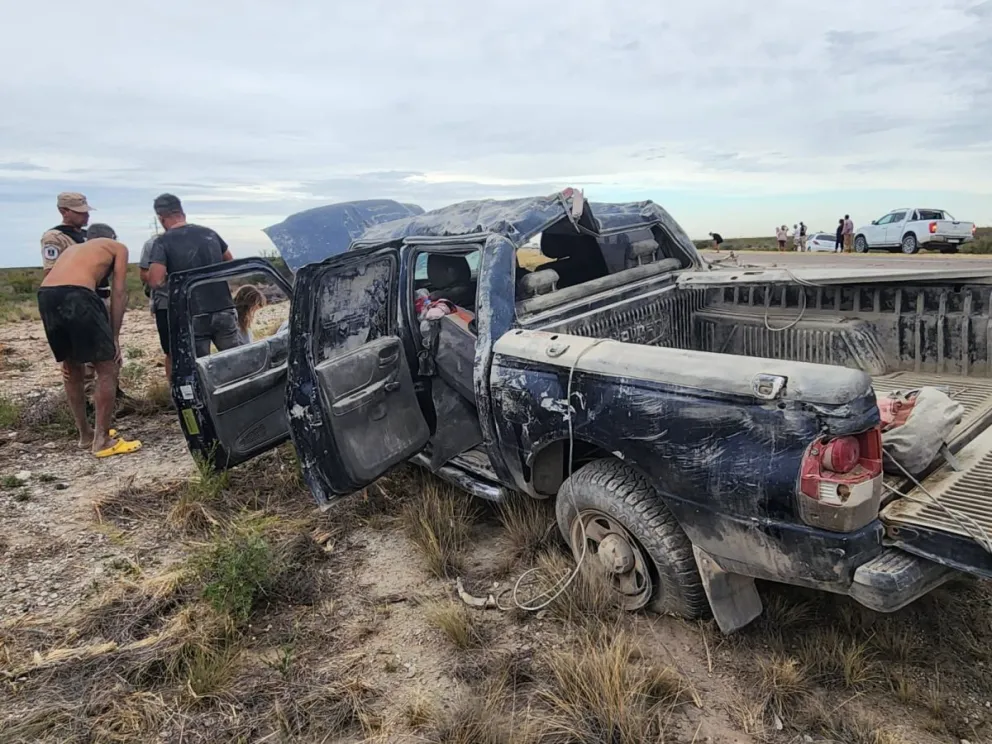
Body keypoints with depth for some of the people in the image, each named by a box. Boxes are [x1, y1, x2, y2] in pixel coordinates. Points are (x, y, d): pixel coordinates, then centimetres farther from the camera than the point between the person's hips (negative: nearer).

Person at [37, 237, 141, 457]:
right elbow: (118, 293, 10)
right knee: (107, 369, 5)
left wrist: (66, 349, 27)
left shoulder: (73, 248, 37)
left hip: (45, 295, 7)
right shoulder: (118, 248, 22)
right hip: (76, 294, -7)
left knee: (72, 369, 21)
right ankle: (102, 441, 7)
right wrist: (114, 338, 9)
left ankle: (85, 434, 32)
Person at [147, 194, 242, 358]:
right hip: (225, 311, 3)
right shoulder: (209, 232, 8)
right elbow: (231, 264, 21)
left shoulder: (163, 242, -5)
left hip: (194, 317, -3)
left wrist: (171, 277, 4)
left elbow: (155, 282, -15)